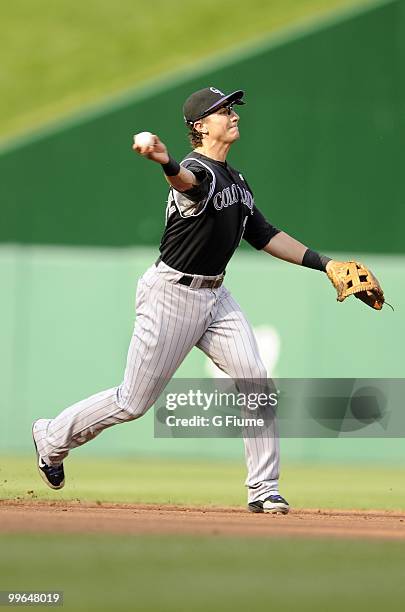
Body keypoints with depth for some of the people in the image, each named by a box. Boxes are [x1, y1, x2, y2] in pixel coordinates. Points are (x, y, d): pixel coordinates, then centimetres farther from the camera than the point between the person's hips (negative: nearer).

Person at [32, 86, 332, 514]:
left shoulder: (236, 181, 11)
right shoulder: (198, 171, -19)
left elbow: (264, 236, 19)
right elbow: (188, 181, -45)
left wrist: (324, 264, 13)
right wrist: (166, 165, -70)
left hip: (214, 295, 8)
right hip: (172, 296, -8)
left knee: (254, 377, -9)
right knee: (134, 402, 0)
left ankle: (263, 491, -4)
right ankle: (52, 438, 25)